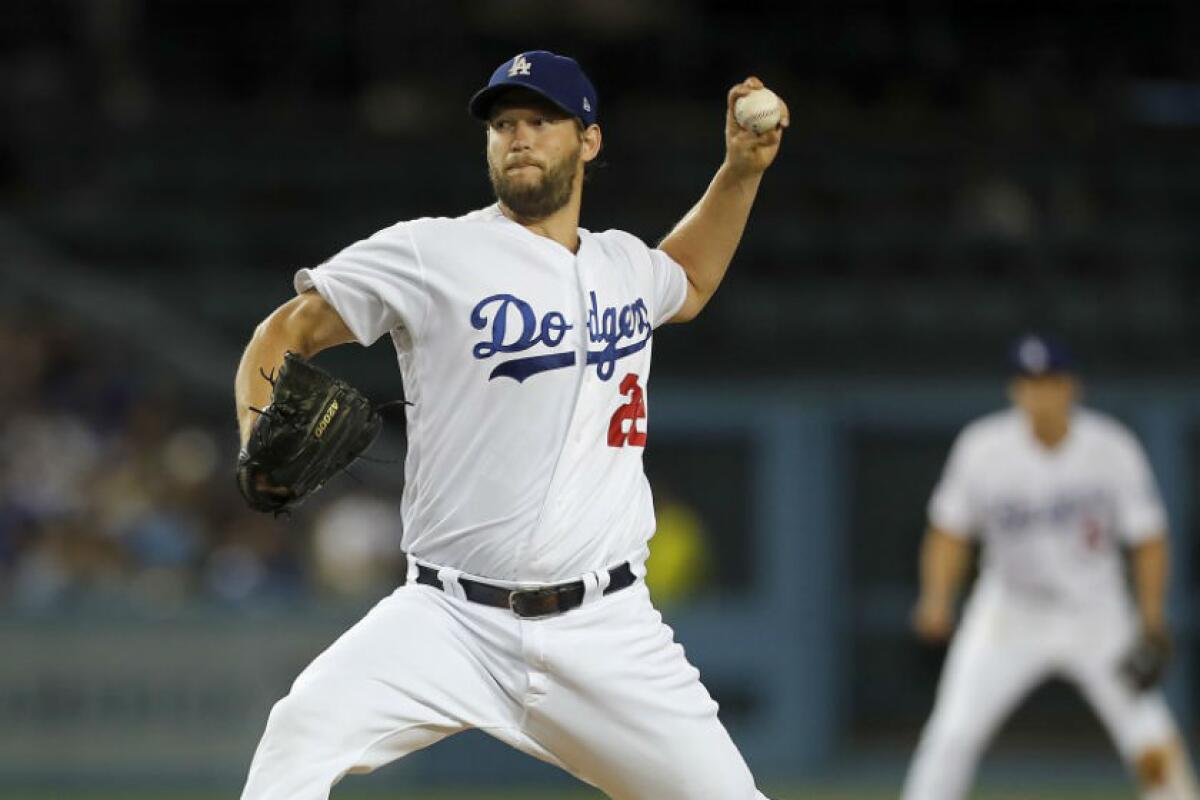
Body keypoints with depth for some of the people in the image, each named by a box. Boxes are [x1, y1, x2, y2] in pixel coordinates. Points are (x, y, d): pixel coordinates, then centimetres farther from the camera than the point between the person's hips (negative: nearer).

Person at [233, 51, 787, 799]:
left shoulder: (625, 265, 13)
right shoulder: (431, 253, -3)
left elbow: (689, 286, 38)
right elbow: (287, 332, -1)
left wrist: (741, 172, 26)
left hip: (607, 633, 4)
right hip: (453, 621, -4)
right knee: (307, 729, -28)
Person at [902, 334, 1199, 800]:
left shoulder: (1113, 450, -11)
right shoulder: (983, 448, -11)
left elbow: (1148, 538, -5)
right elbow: (950, 531, -1)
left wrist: (1151, 618, -16)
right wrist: (936, 600, -15)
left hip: (1097, 620, 0)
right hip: (1009, 617, 0)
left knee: (1153, 750, -9)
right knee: (952, 734, -14)